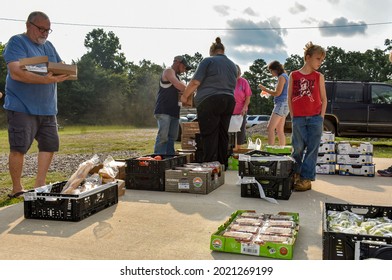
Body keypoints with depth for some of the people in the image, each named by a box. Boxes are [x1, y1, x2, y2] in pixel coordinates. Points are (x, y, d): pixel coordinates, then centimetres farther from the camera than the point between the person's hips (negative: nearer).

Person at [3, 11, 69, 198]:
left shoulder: (48, 45, 17)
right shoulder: (17, 42, -6)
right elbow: (16, 72, -20)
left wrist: (64, 73, -8)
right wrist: (45, 79, -31)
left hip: (47, 108, 7)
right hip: (22, 107, -7)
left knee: (50, 145, 6)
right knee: (19, 148, -3)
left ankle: (40, 185, 18)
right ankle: (16, 189, 11)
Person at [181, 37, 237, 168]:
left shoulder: (208, 61, -2)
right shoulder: (232, 65, 18)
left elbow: (195, 82, -8)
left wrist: (185, 96, 4)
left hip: (210, 101, -6)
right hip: (229, 102, 6)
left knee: (210, 136, -6)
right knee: (223, 134, 10)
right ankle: (222, 165, 14)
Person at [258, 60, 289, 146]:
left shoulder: (282, 77, -10)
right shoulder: (285, 76, 19)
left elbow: (277, 93, -15)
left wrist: (265, 89, -5)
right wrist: (267, 92, 16)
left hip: (281, 104, -10)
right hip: (283, 104, 10)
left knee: (270, 128, -15)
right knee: (280, 130, 10)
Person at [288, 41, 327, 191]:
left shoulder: (319, 77, 6)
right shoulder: (294, 75, 5)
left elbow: (324, 99, 7)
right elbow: (289, 98, 7)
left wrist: (321, 118, -2)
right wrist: (293, 117, 1)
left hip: (315, 118, 1)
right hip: (298, 119, 0)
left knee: (312, 149, 0)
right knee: (298, 148, 2)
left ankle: (306, 178, 8)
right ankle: (294, 174, 23)